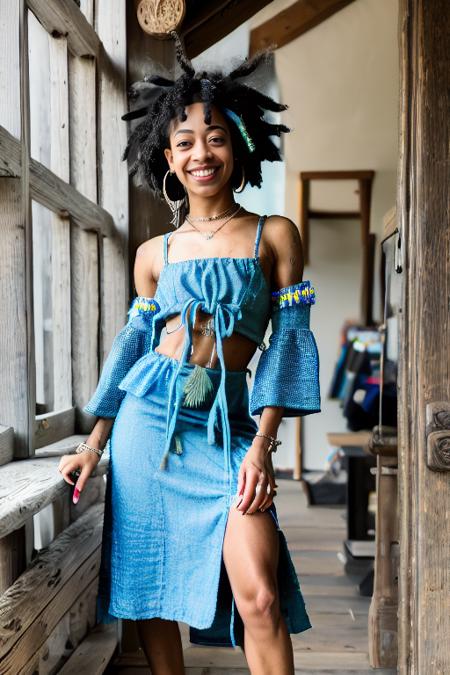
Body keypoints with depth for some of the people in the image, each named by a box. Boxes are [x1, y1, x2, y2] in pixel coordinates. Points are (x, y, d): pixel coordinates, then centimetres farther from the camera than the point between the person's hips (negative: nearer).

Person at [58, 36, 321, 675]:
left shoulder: (275, 234, 4)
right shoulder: (154, 253, 10)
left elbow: (288, 339, 0)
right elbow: (134, 340, 13)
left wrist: (262, 445, -9)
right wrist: (95, 443, 8)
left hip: (227, 423, -2)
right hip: (150, 413, 3)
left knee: (258, 593, -12)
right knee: (147, 582, 8)